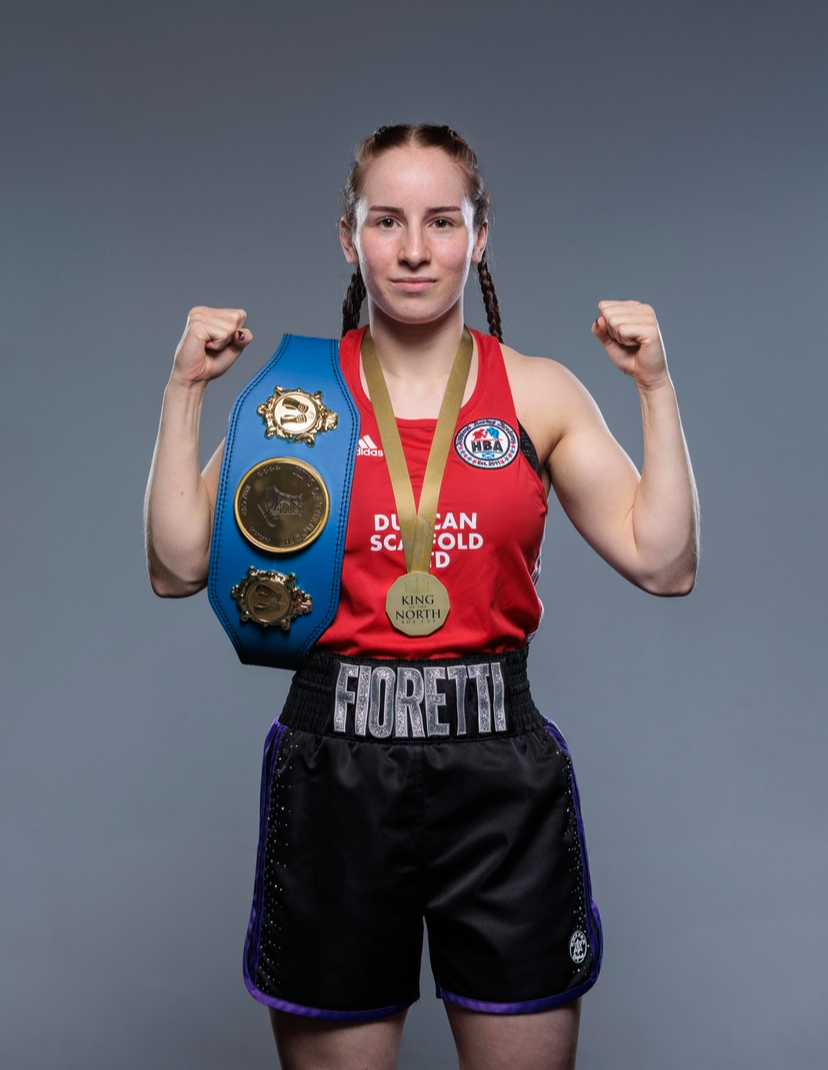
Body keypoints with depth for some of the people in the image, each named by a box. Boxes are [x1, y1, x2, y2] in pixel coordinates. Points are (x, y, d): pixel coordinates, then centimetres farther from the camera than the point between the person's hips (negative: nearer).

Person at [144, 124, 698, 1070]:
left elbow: (665, 565, 0)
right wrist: (186, 390, -6)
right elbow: (179, 567, -2)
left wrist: (656, 389, -5)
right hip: (335, 762, 0)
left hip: (501, 769, 1)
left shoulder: (540, 392, 4)